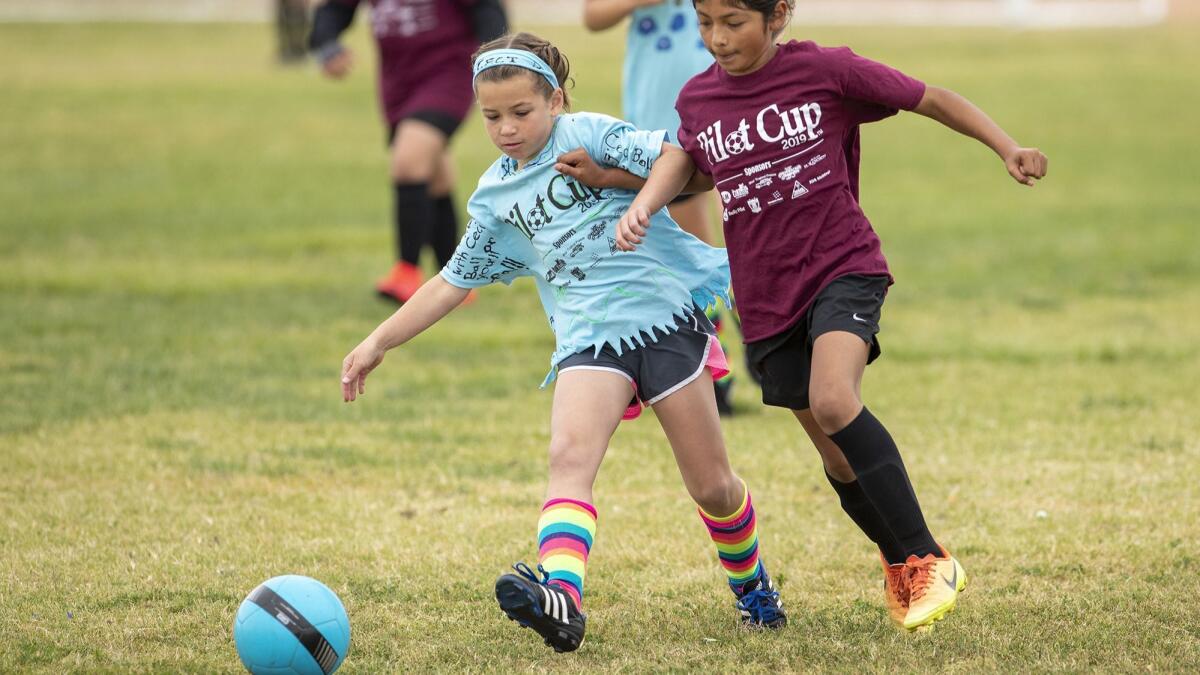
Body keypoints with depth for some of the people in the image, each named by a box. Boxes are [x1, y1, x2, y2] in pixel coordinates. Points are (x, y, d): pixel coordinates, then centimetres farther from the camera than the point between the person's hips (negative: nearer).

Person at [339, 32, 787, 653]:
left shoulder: (586, 134, 1)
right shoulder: (494, 197, 16)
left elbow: (676, 159, -10)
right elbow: (454, 281, 24)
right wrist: (378, 343, 22)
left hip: (666, 308, -3)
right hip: (588, 337, 3)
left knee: (710, 484, 3)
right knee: (570, 456, -25)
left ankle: (752, 585, 33)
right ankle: (561, 598, -46)